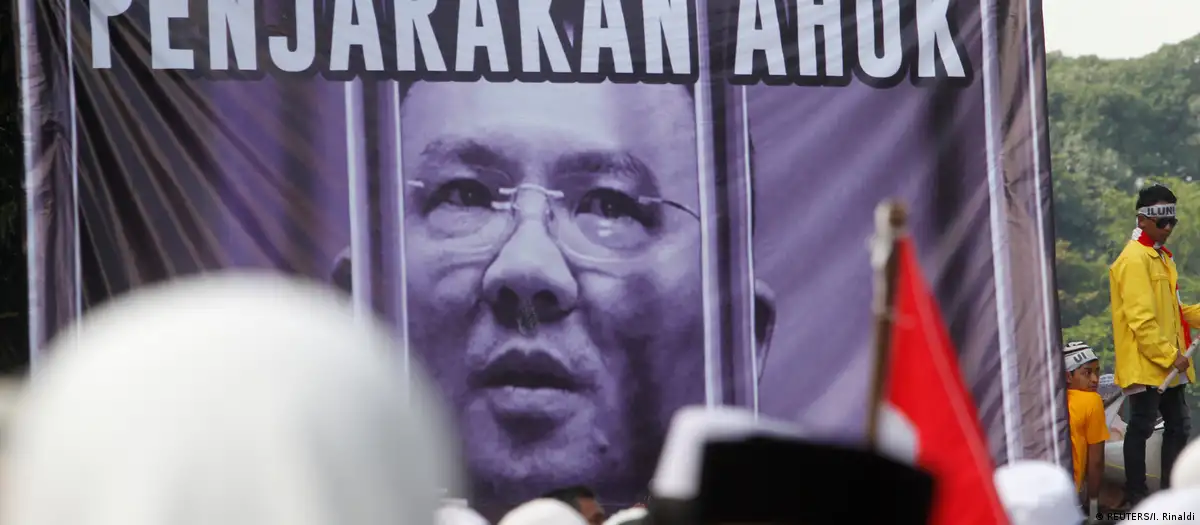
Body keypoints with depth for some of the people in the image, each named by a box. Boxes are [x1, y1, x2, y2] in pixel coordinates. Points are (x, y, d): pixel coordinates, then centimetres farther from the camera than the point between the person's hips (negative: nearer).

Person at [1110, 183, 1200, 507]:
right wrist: (1170, 356, -19)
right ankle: (1135, 499, 2)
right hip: (1145, 363, -10)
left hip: (1168, 364, 10)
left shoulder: (1161, 257, 16)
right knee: (1141, 428, -4)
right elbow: (1141, 319, -21)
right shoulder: (1134, 260, -15)